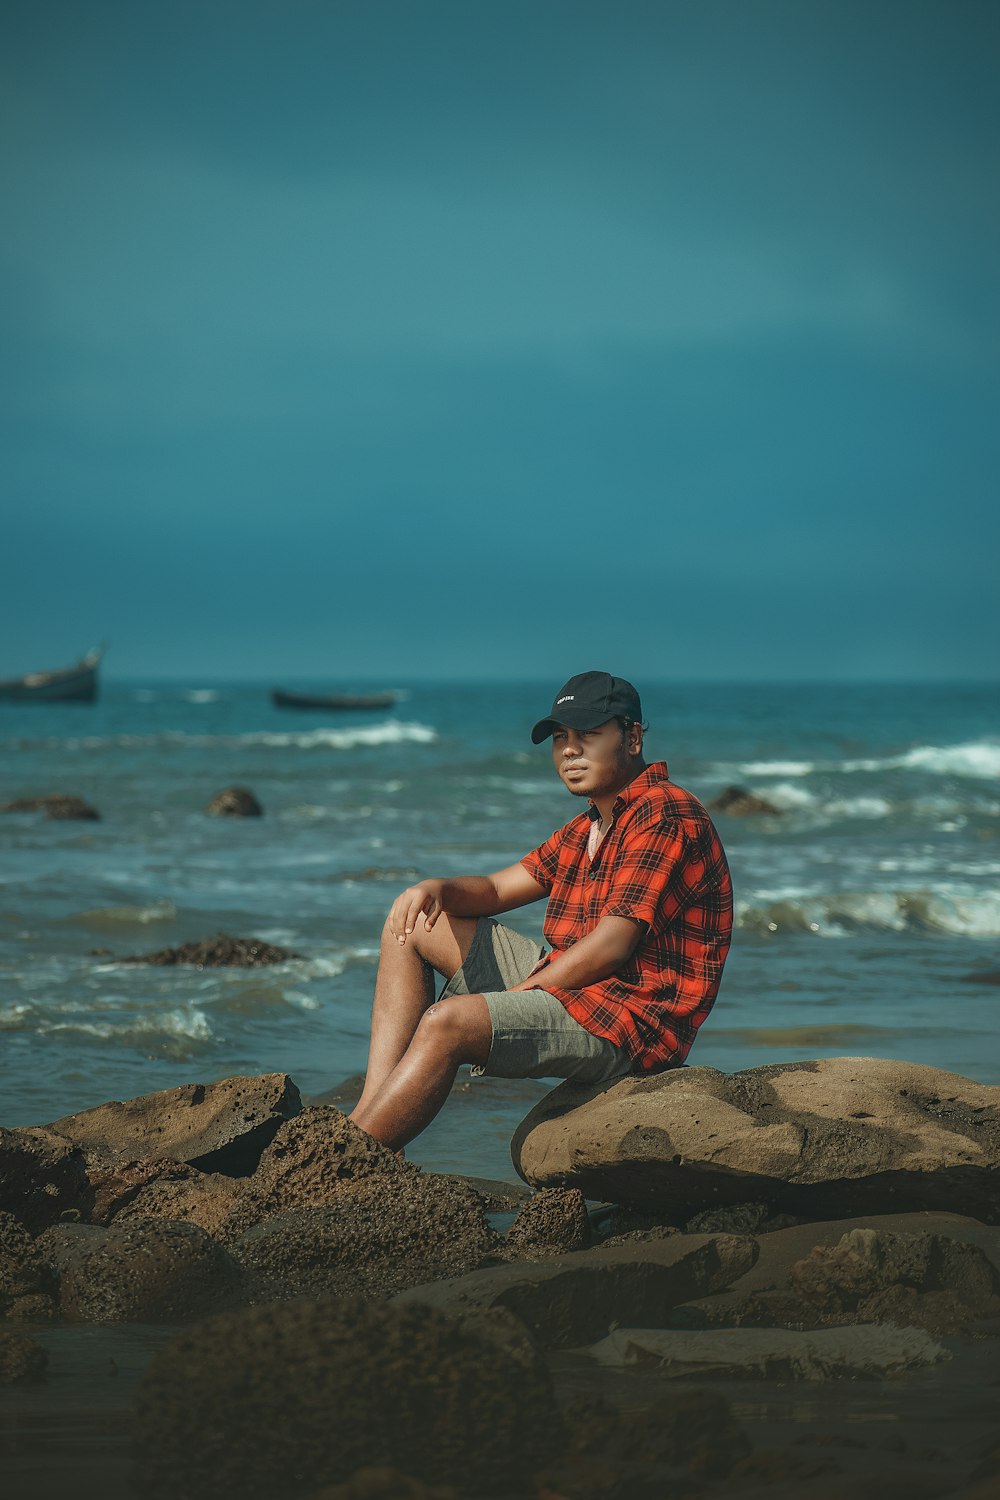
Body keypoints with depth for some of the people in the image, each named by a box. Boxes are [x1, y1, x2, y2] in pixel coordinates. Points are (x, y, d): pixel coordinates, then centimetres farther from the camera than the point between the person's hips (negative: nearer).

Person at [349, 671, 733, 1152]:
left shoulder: (664, 814, -13)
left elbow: (611, 946, -20)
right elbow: (495, 889, 18)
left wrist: (514, 997, -15)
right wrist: (437, 889, -5)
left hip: (632, 1019, -11)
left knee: (447, 1023, -30)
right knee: (414, 925, 11)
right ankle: (370, 1113, -5)